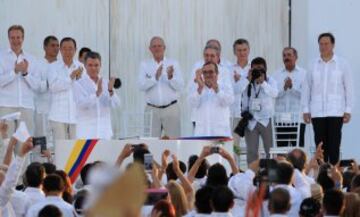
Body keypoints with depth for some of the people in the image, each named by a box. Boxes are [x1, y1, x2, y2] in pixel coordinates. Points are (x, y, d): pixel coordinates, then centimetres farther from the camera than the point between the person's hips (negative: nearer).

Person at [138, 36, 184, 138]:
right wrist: (155, 77, -22)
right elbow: (141, 86, -7)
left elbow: (179, 87, -2)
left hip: (171, 109, 0)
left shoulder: (173, 64, 7)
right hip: (152, 109, 0)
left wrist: (170, 77, -21)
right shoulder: (145, 65, 7)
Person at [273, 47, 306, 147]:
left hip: (297, 119, -2)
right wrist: (284, 88, -15)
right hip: (281, 119, 2)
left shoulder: (303, 73, 5)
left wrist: (292, 86, -15)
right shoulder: (277, 74, 11)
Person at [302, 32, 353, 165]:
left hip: (336, 112, -2)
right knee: (320, 144, 3)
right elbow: (307, 89, 10)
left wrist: (348, 110, -3)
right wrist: (306, 110, 5)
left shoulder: (342, 64, 4)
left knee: (334, 145, -4)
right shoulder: (313, 65, 7)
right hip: (317, 112, 2)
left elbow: (348, 88, 3)